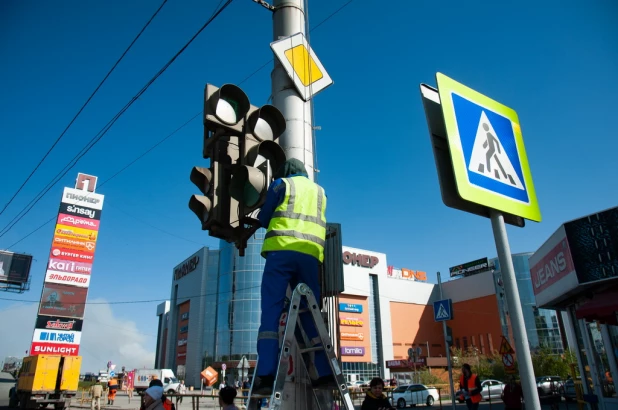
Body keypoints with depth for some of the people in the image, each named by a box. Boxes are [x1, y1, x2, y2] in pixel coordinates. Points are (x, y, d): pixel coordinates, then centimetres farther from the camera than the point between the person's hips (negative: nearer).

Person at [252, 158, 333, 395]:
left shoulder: (281, 183, 15)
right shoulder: (319, 192, 26)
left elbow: (264, 219, 17)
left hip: (282, 249, -4)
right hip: (311, 254, 4)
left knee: (271, 311, -7)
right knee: (310, 312, 7)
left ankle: (266, 375, -17)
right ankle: (325, 373, 1)